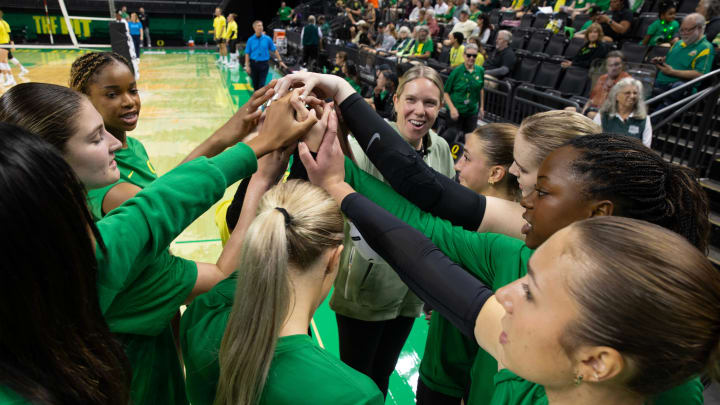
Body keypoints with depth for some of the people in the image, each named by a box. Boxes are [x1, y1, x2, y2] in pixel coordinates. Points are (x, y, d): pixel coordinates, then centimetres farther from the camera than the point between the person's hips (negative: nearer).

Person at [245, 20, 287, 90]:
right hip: (254, 64, 1)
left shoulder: (267, 39, -1)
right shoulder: (250, 40, -1)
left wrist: (280, 61, 1)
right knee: (255, 84, 12)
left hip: (264, 64, -1)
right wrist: (247, 66, -6)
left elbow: (275, 50, 5)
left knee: (261, 84, -6)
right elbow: (247, 53, 0)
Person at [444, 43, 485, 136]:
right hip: (456, 111, -3)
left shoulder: (480, 71, 0)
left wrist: (482, 107, 15)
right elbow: (445, 92, -9)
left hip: (472, 112, 3)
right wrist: (452, 108, -18)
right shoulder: (457, 71, -11)